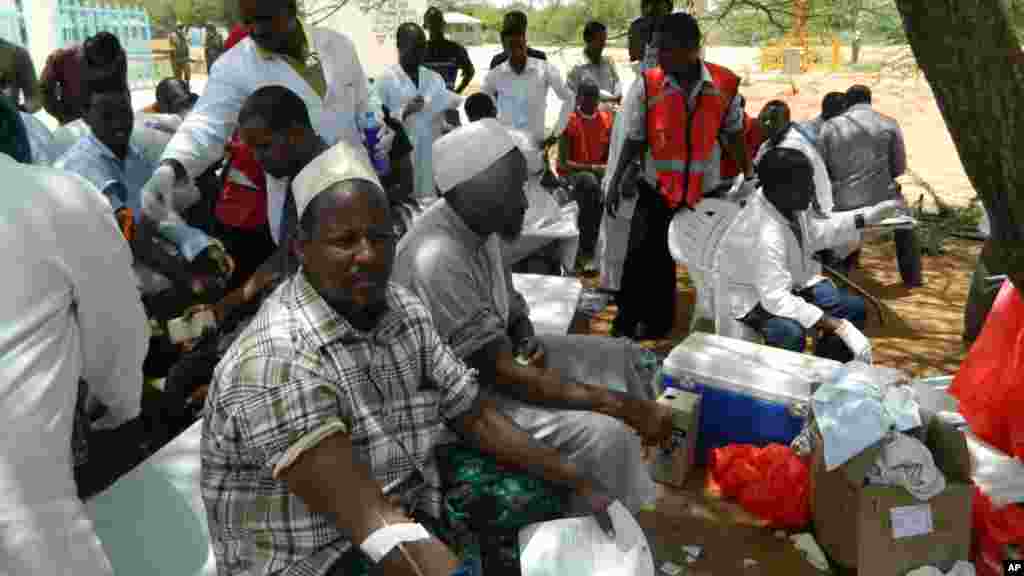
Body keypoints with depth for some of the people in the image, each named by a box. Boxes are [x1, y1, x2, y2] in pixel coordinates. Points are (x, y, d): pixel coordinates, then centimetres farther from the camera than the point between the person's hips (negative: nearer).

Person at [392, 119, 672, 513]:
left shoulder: (479, 224, -2)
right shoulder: (439, 259, -32)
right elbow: (504, 374, -31)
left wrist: (528, 341, -9)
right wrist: (623, 406, -28)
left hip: (498, 353, 10)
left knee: (625, 357, 9)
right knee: (605, 435, -24)